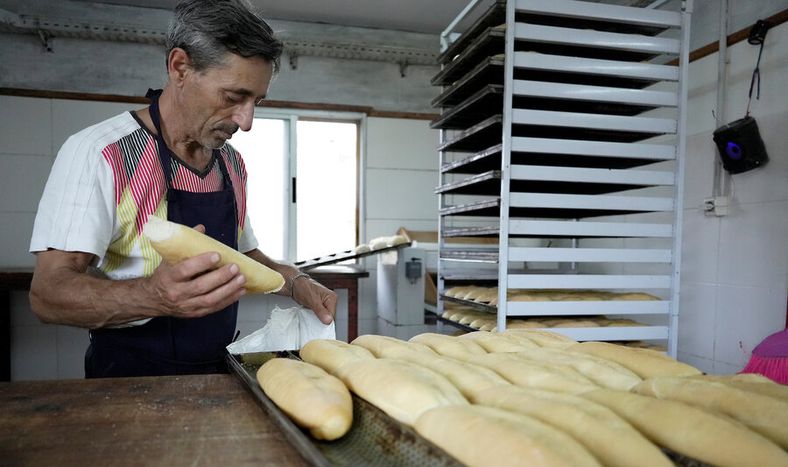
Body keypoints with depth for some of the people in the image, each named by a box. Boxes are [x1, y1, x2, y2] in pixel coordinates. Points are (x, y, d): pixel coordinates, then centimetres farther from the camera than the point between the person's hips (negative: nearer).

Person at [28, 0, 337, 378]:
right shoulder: (97, 153, -14)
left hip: (218, 369, 5)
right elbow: (48, 294, -20)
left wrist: (295, 283, -1)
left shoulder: (232, 163, 6)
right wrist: (153, 297, -38)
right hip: (130, 376, -4)